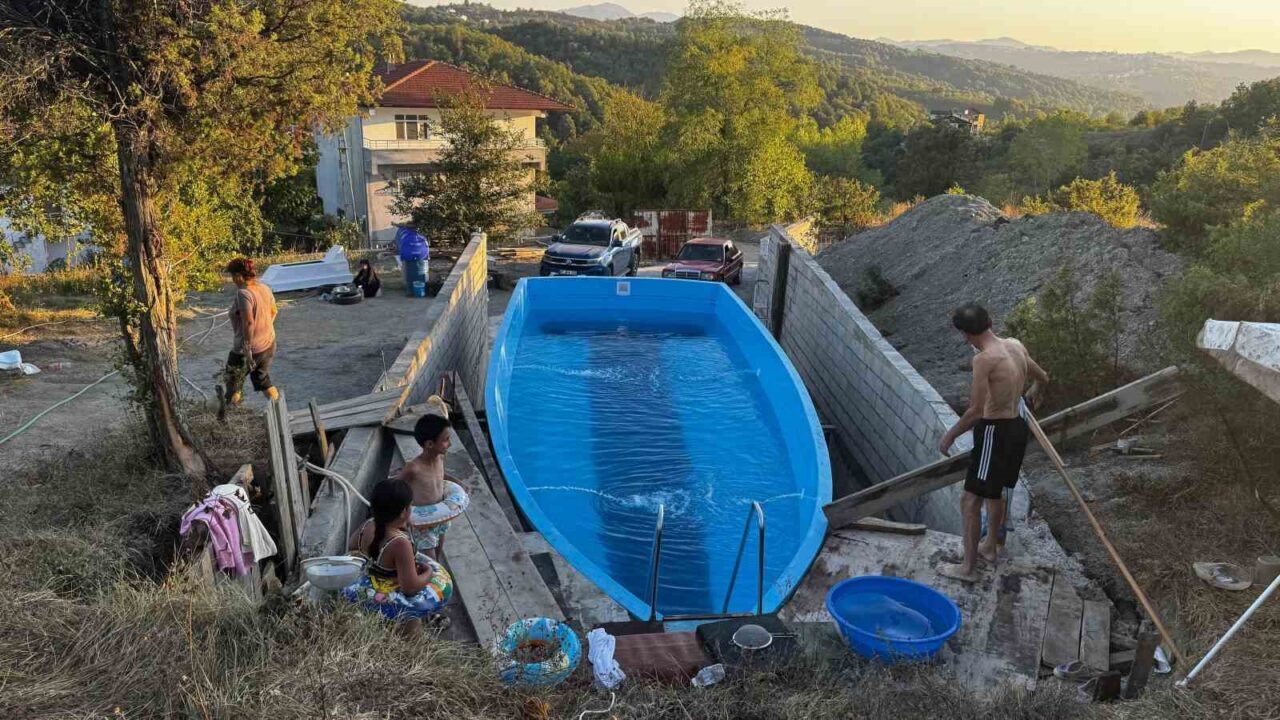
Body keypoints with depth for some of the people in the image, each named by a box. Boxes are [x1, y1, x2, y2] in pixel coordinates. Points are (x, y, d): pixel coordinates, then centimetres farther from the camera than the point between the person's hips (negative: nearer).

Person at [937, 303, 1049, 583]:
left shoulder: (984, 359, -23)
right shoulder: (1015, 345, 2)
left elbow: (976, 410, -24)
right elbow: (1043, 378, 18)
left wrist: (951, 435, -11)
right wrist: (1033, 393, 41)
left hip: (995, 431, -9)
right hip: (1016, 426, 9)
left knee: (970, 500, 1)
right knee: (995, 492, 26)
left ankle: (968, 567, 8)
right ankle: (990, 546, 44)